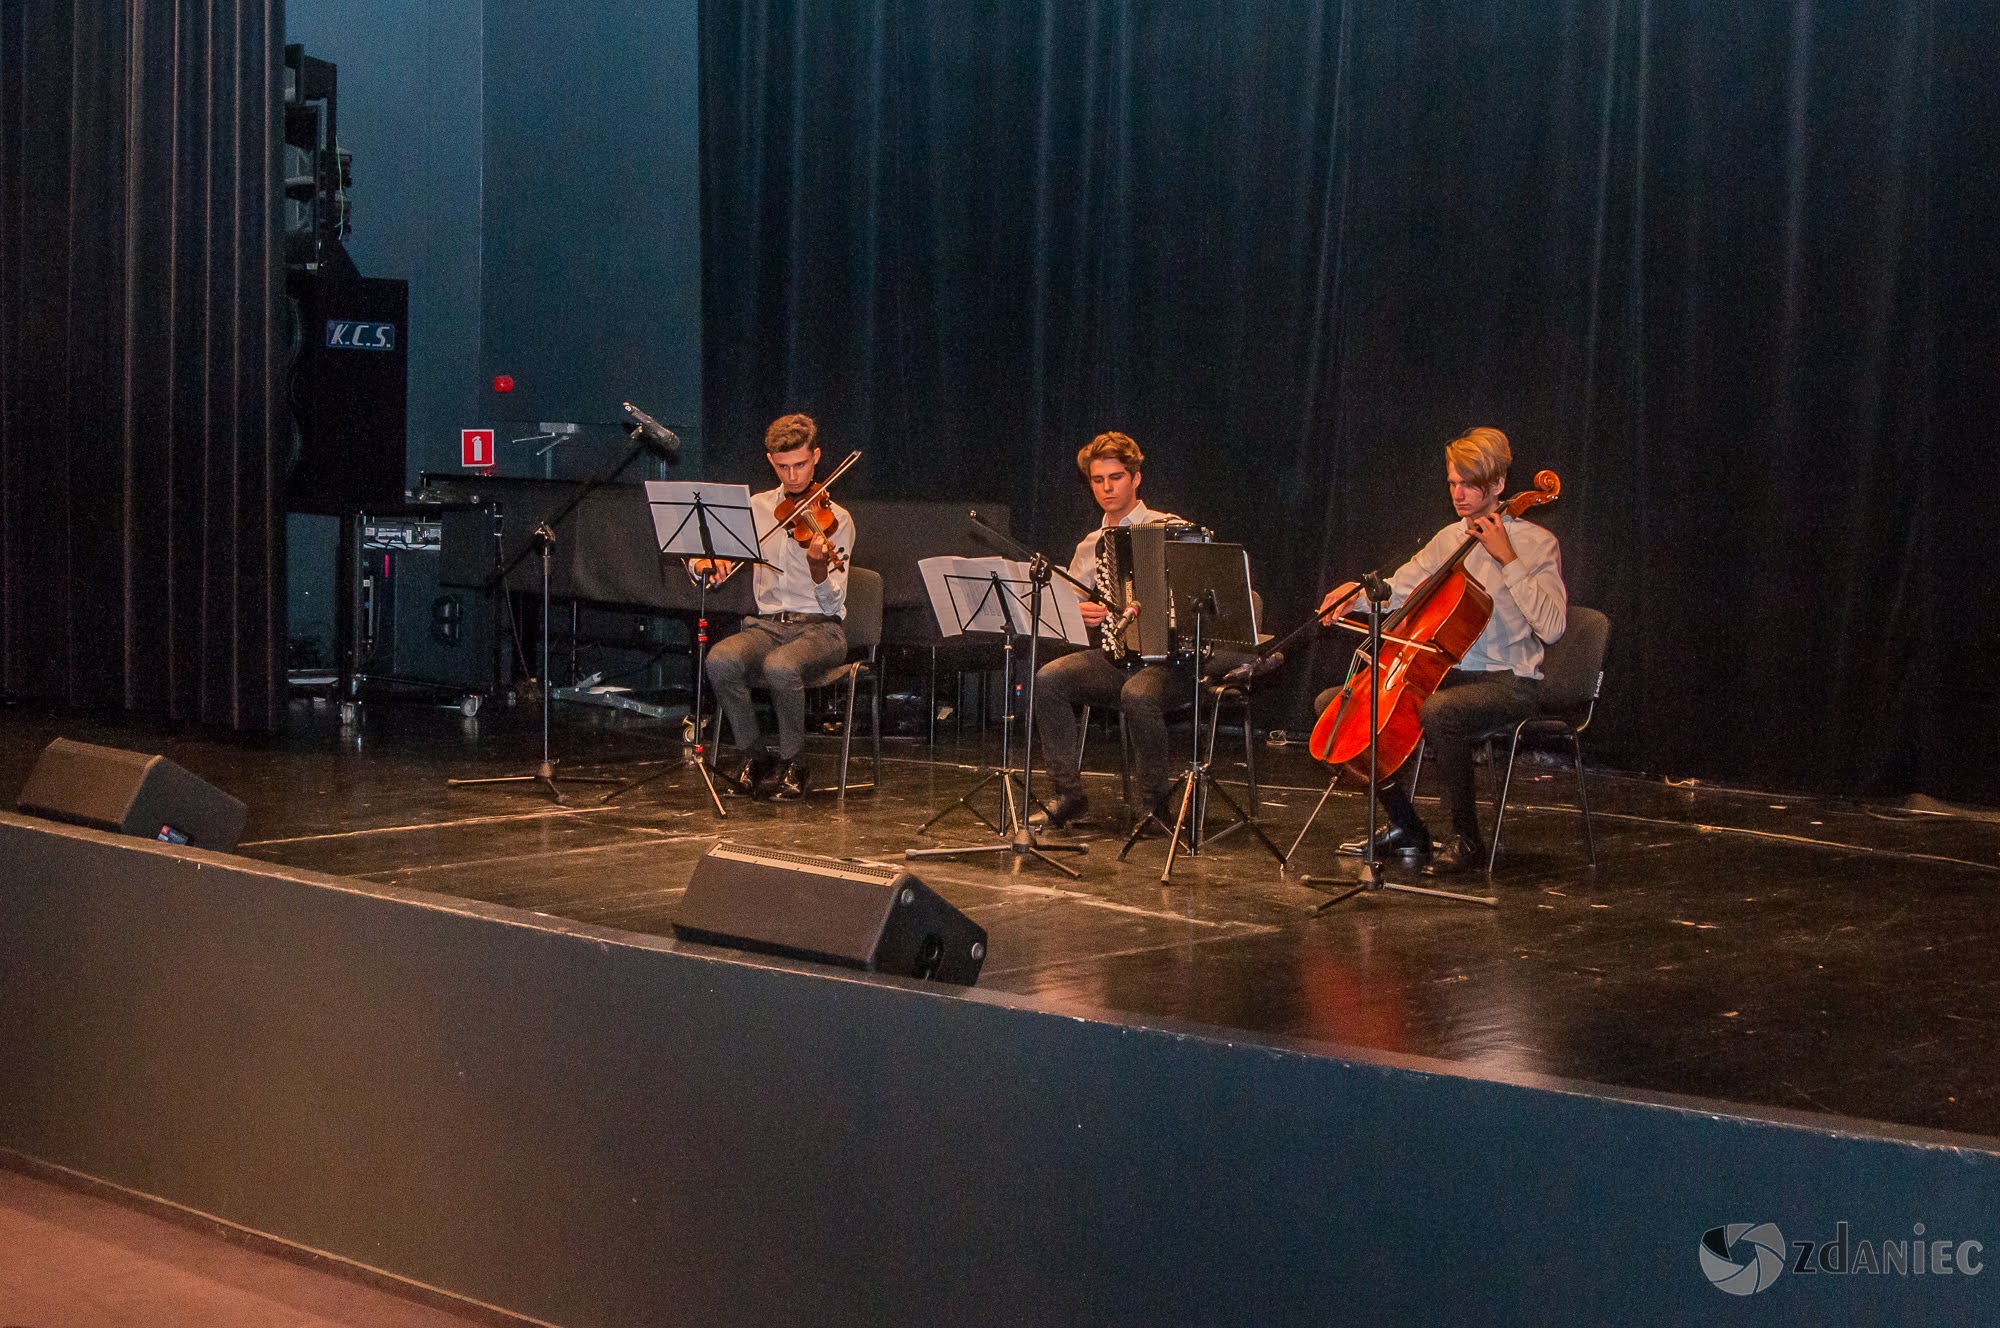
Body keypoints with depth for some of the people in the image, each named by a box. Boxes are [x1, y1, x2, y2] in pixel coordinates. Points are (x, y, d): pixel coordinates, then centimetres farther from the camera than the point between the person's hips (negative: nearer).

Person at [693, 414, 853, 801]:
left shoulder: (835, 519, 0)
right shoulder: (756, 507, 11)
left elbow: (833, 603, -8)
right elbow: (695, 559, 10)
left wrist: (819, 566, -29)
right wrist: (707, 562, -14)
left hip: (819, 628, -3)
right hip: (766, 624, 3)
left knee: (780, 666, -37)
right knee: (721, 660, -30)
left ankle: (793, 764, -12)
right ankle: (755, 754, -7)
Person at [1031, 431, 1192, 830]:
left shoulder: (1168, 531, 3)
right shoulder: (1090, 547, 18)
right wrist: (1078, 613, -5)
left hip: (1166, 658, -5)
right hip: (1113, 656, 5)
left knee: (1138, 693, -37)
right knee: (1047, 678, -22)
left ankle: (1154, 804, -16)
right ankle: (1068, 794, -13)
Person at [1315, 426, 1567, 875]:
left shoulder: (1535, 542, -6)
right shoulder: (1450, 539, 13)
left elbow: (1551, 626, -19)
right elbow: (1399, 590, 20)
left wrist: (1509, 559, -20)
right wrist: (1359, 593, -1)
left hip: (1508, 682, -8)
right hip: (1448, 674, 8)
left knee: (1438, 713, -40)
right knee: (1333, 702, -1)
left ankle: (1466, 841, -21)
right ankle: (1405, 829, 4)